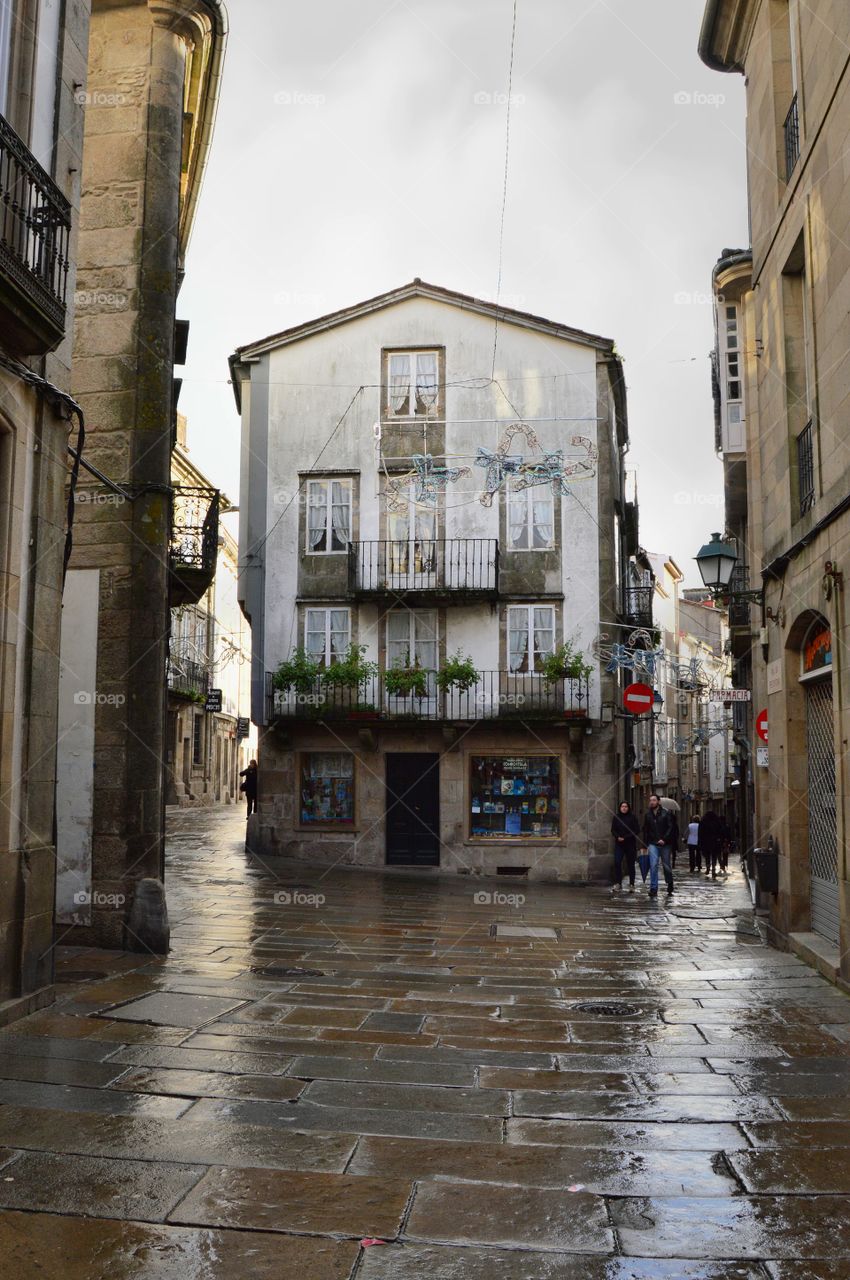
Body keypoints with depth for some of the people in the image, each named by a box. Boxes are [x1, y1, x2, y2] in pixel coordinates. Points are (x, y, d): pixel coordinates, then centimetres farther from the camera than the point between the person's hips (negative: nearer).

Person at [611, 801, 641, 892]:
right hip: (619, 844, 2)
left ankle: (631, 884, 11)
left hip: (630, 844, -2)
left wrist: (625, 837, -13)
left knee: (630, 864, 4)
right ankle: (618, 883, -4)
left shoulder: (633, 817, -2)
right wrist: (618, 837, -11)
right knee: (617, 862, -11)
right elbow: (613, 830, 9)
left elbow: (637, 831, -5)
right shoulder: (616, 817, 7)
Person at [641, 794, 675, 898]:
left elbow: (670, 828, -8)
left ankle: (670, 886, 29)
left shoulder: (666, 813, -3)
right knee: (653, 865, -11)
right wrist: (645, 844, 9)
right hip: (653, 844, 2)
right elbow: (645, 830, 14)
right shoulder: (648, 815, 8)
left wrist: (664, 839, -19)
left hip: (665, 844, -2)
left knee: (667, 866, 10)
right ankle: (653, 889, -11)